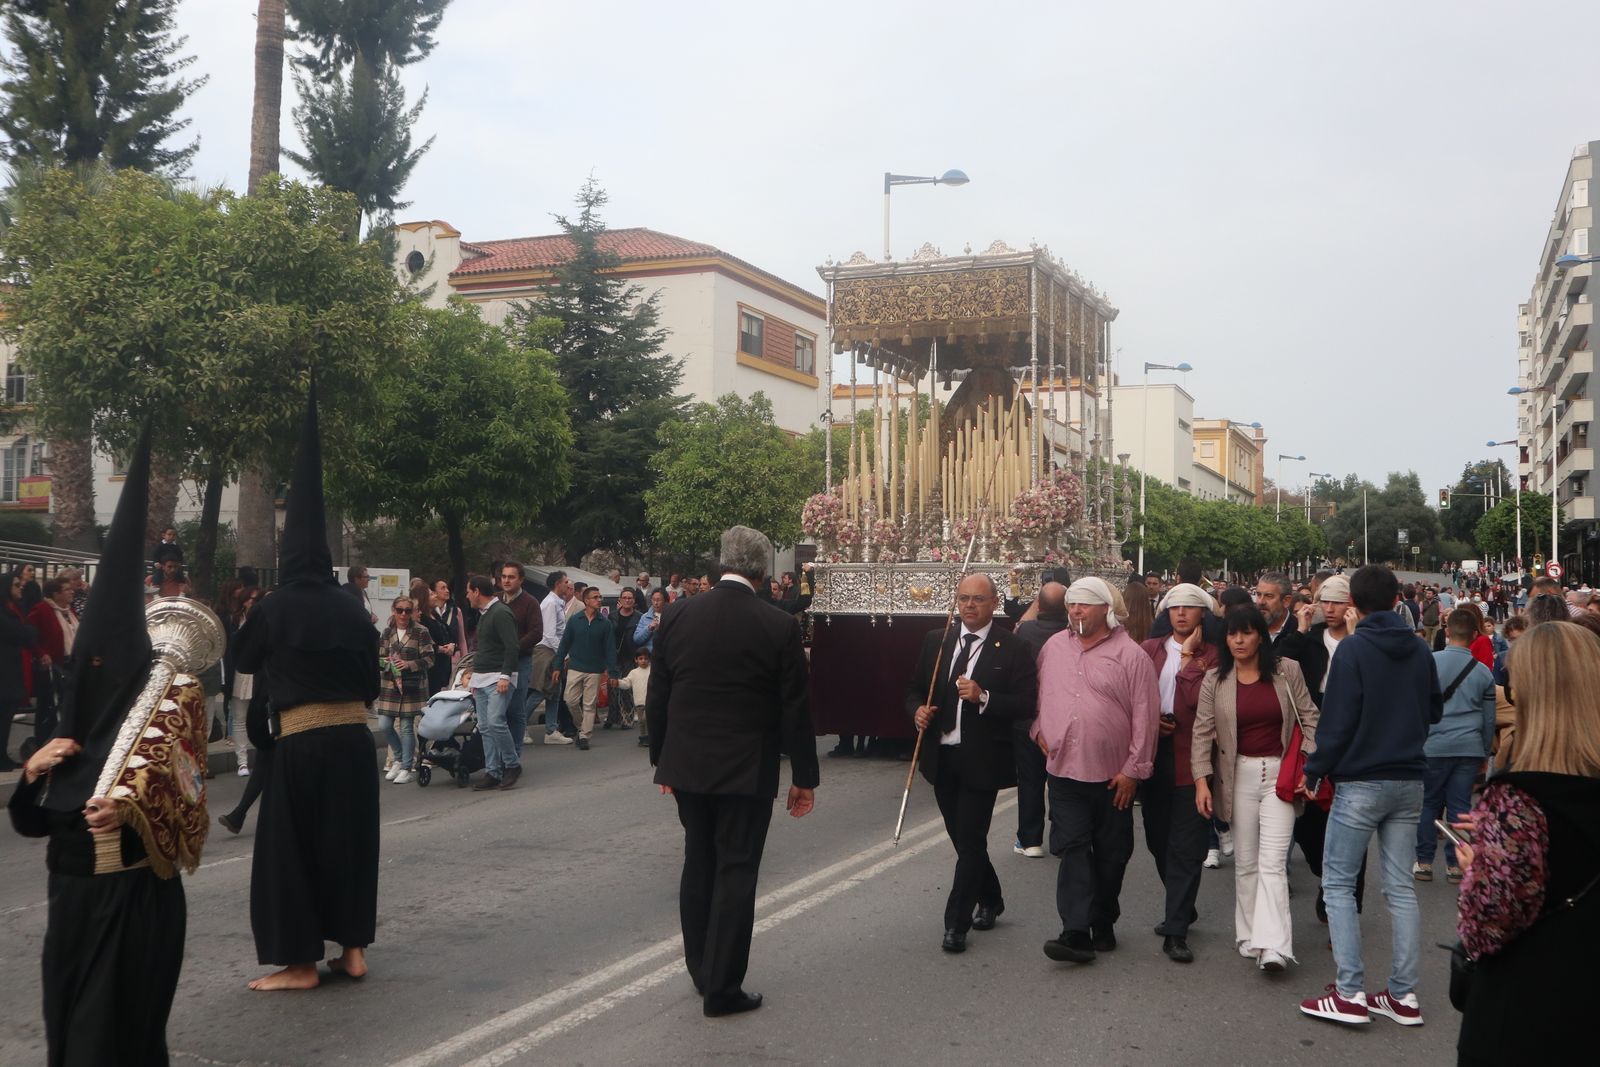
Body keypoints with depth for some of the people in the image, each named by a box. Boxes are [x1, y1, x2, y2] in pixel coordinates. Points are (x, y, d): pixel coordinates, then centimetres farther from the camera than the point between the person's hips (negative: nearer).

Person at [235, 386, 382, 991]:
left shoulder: (274, 608, -7)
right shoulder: (353, 609, 3)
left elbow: (242, 662, 9)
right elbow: (372, 675, 9)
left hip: (300, 740, -4)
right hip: (353, 736, 4)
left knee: (291, 845, 5)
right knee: (350, 840, 13)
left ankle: (301, 962, 9)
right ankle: (352, 949, 19)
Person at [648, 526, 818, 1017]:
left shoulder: (678, 616, -2)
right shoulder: (779, 626, -12)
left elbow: (657, 699, 4)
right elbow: (795, 710, -8)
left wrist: (661, 760, 15)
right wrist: (804, 778, 1)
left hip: (686, 766, 4)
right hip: (746, 771, -4)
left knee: (698, 864, 18)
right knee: (736, 872, 4)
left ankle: (701, 971, 29)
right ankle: (722, 989, 8)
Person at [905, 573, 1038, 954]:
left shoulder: (1014, 649, -6)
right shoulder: (936, 641, 8)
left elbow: (1027, 706, -11)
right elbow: (914, 689, 15)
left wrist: (983, 697, -24)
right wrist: (917, 710, -7)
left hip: (981, 761, -5)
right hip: (942, 757, 5)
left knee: (970, 842, -3)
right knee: (965, 840, 17)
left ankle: (956, 923, 6)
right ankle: (990, 901, 38)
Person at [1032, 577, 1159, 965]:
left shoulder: (1130, 655, -7)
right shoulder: (1053, 647, 7)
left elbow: (1145, 717, -9)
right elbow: (1039, 693, 22)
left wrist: (1134, 769, -11)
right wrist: (1039, 729, 10)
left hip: (1113, 775, -2)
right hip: (1065, 770, 2)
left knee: (1110, 854, 10)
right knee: (1073, 850, -5)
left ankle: (1103, 924, 25)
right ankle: (1076, 933, -7)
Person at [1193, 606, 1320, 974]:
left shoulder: (1287, 671, -1)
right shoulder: (1214, 680, 2)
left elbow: (1309, 718, 3)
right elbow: (1203, 732, 1)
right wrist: (1201, 779, -7)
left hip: (1280, 772, -2)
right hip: (1239, 775, 2)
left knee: (1272, 862, -9)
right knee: (1245, 862, 9)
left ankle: (1273, 947, -14)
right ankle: (1249, 937, 18)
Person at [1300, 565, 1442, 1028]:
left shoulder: (1353, 648, -13)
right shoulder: (1420, 650, 5)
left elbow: (1337, 720, -14)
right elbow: (1434, 711, 17)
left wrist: (1314, 772, -5)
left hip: (1361, 782, -6)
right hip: (1409, 781, 6)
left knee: (1338, 882, 1)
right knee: (1400, 885, 10)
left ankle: (1350, 994, -3)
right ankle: (1404, 995, 12)